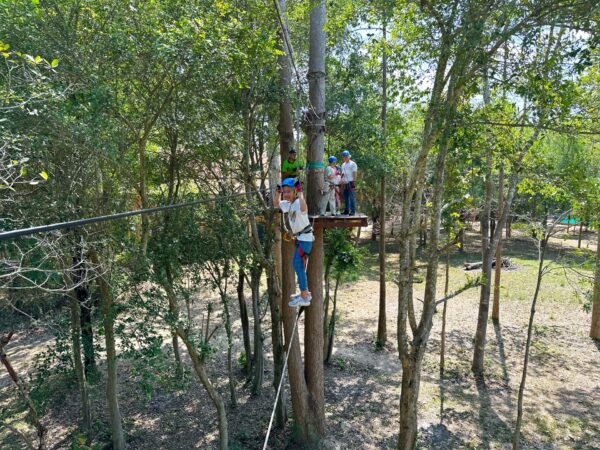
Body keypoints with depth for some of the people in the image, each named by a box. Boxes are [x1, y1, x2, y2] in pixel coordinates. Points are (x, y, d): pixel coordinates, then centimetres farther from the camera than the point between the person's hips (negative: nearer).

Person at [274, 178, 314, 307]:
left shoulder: (298, 202, -19)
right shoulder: (288, 204, 9)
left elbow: (303, 208, -43)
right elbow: (276, 204, 24)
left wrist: (300, 192, -37)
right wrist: (278, 192, 10)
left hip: (305, 238, -10)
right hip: (299, 237, 10)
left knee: (298, 266, -12)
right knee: (298, 266, 17)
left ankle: (305, 298, -8)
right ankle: (305, 292, 30)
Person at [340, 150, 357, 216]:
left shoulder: (353, 164, 0)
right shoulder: (343, 165, 20)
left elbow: (354, 174, -6)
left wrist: (353, 183, -13)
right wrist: (341, 180, 4)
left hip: (350, 182, -7)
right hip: (345, 183, 7)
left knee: (352, 197, -9)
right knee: (345, 197, 7)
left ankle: (353, 211, -7)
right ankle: (346, 210, 12)